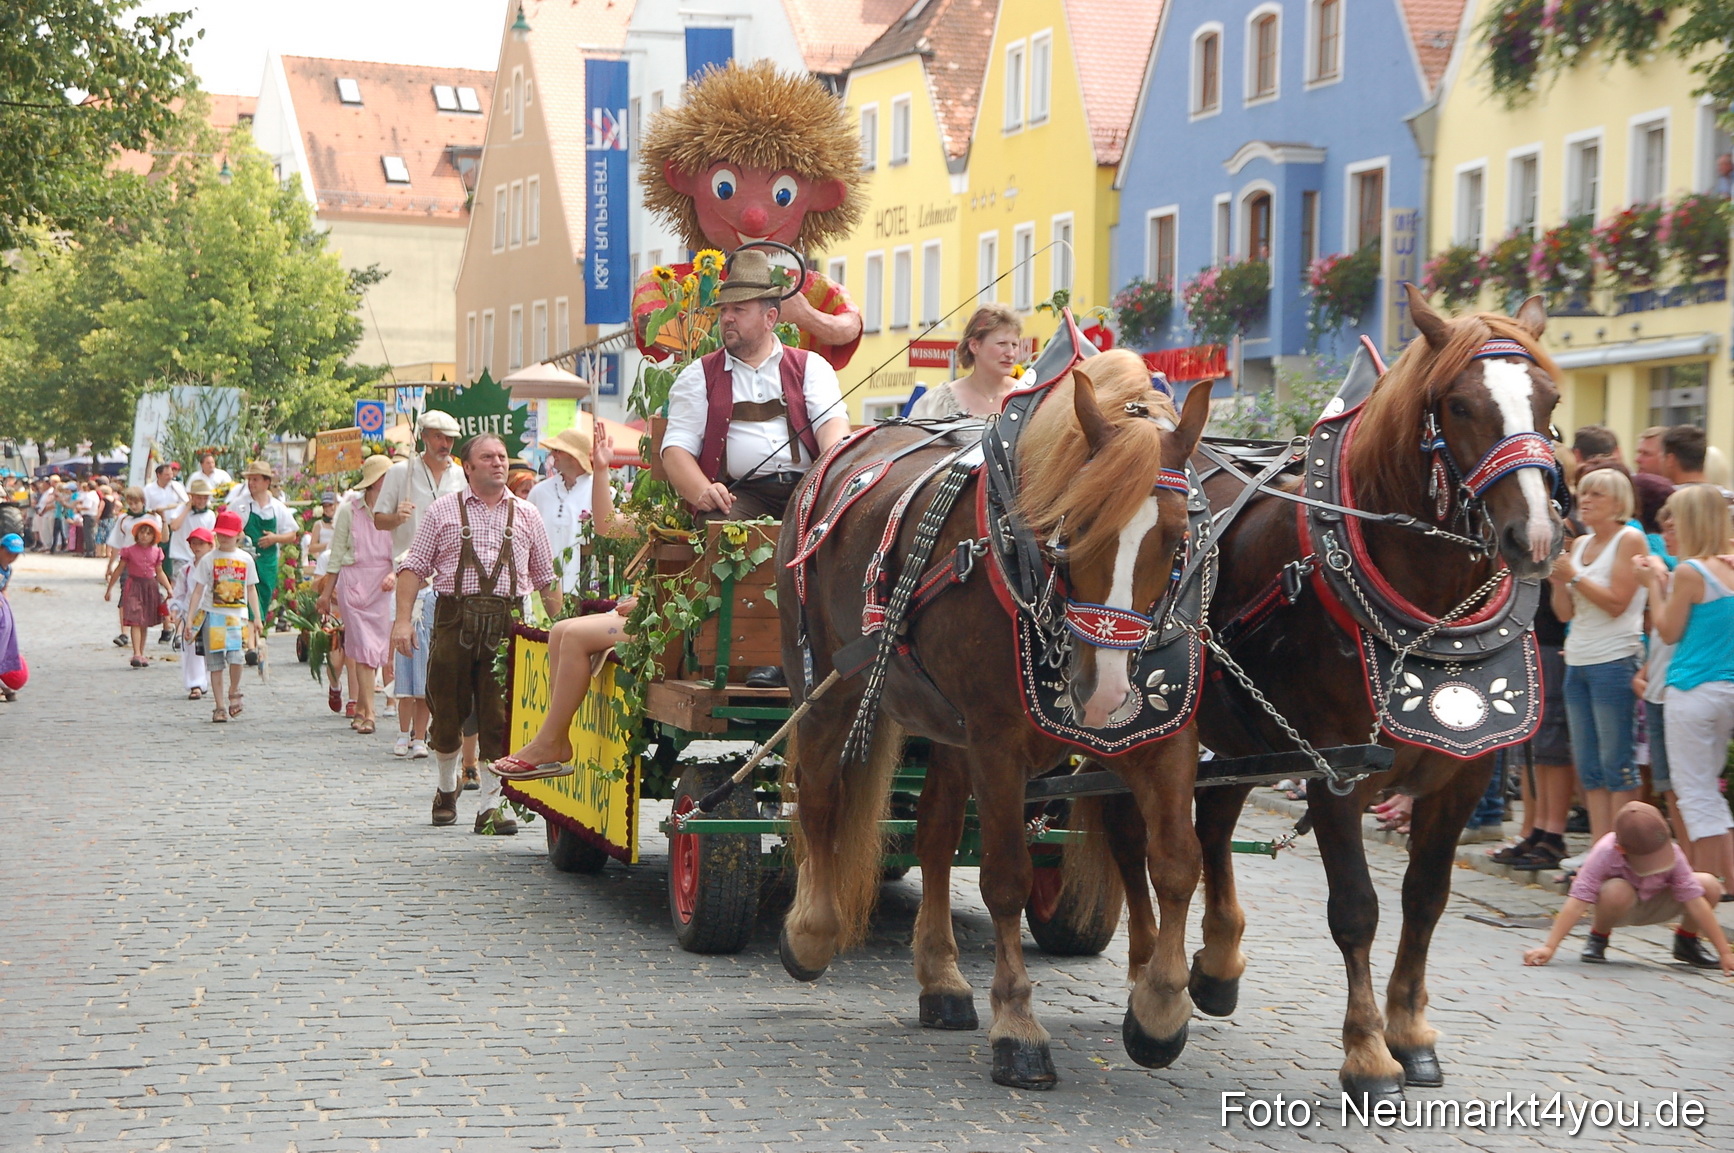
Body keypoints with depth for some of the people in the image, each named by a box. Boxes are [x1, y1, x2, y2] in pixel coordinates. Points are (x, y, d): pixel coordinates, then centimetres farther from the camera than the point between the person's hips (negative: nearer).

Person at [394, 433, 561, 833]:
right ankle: (446, 787, 29)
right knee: (447, 712, 4)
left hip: (507, 623, 1)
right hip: (455, 617, -1)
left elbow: (546, 577, 17)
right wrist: (403, 619, -6)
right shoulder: (443, 510, 8)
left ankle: (491, 806, 3)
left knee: (499, 718, -3)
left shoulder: (526, 515, 14)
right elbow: (413, 567, 5)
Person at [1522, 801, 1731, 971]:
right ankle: (1598, 936, -7)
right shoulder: (1605, 854, -34)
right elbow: (1578, 901, -38)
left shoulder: (1672, 854, -27)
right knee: (1617, 892, -40)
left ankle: (1687, 940, 6)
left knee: (1710, 885, -23)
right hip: (1620, 908, -3)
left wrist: (1725, 953, -26)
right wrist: (1549, 947, -44)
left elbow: (1695, 901, -26)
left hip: (1655, 907, 3)